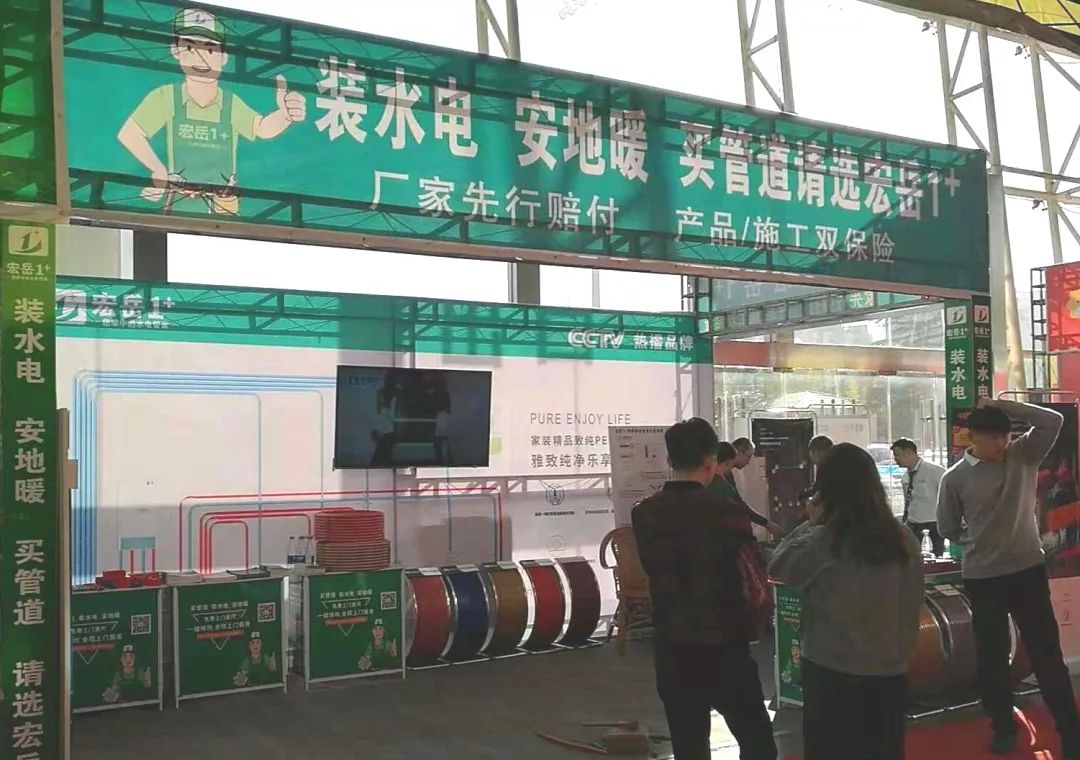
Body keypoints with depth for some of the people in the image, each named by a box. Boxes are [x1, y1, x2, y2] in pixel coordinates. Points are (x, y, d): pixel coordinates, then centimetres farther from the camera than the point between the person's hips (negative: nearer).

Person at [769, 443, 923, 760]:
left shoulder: (821, 543, -15)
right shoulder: (904, 539, -3)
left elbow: (777, 568, 0)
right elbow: (912, 605, 4)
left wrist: (811, 523, 2)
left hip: (833, 674, -4)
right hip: (890, 673, 4)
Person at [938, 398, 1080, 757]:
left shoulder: (1024, 455, -1)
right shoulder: (955, 478, -6)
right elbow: (948, 529, 4)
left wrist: (1000, 405, -16)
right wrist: (980, 541, 4)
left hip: (1029, 570, 1)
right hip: (983, 578, -1)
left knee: (1047, 653, 6)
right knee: (992, 657, 11)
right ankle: (1003, 728, 28)